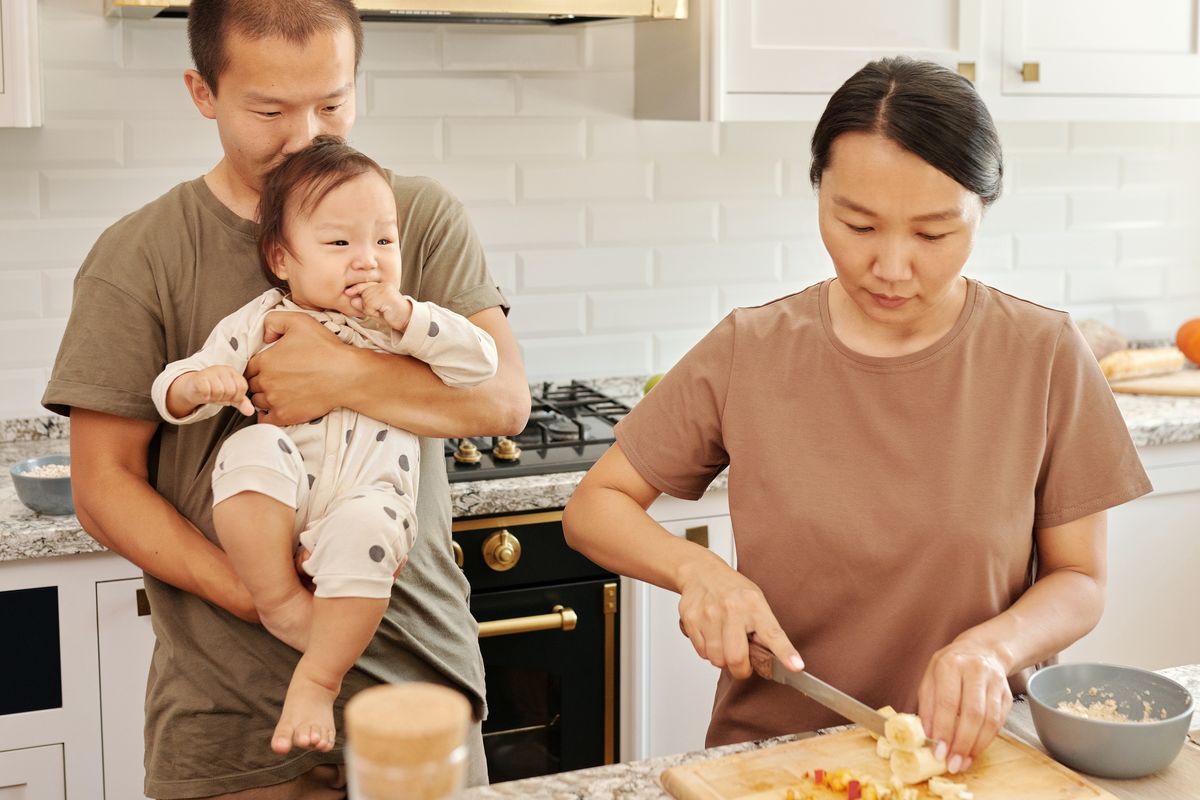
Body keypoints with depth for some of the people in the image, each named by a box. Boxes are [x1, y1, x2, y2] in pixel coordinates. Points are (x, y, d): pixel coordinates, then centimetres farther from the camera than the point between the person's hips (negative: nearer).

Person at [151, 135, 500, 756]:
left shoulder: (408, 325, 12)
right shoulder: (257, 323, 8)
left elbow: (480, 362, -1)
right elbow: (170, 393, 6)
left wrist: (402, 315, -9)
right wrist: (197, 384, -19)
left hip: (368, 502, 0)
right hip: (273, 519, 0)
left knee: (365, 526, -36)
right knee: (253, 449, -32)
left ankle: (318, 677, -18)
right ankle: (282, 604, -19)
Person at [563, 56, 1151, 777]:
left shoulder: (1046, 358, -5)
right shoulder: (749, 353, -4)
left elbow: (1080, 581, 2)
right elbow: (593, 509, 4)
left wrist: (993, 644, -18)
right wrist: (697, 569, -15)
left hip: (965, 750, 3)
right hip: (771, 752, -2)